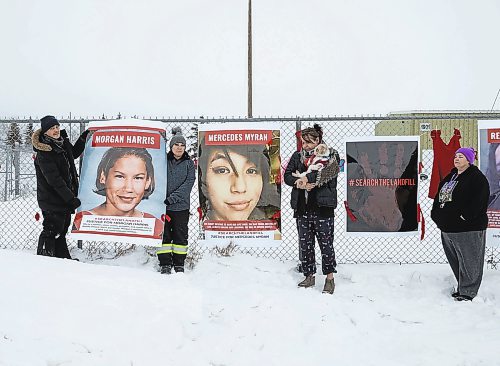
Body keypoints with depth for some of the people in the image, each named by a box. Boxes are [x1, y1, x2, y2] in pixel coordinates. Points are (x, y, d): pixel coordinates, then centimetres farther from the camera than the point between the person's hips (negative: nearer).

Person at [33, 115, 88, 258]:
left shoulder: (63, 142, 5)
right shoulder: (43, 153, -21)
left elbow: (73, 153, 29)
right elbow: (54, 180, -24)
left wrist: (83, 139, 16)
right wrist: (71, 198, -25)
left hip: (65, 197, 9)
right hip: (52, 200, -9)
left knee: (62, 230, 18)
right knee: (52, 230, -4)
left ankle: (64, 258, 29)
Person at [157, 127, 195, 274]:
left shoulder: (189, 163, 3)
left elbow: (188, 184, -7)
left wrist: (172, 198, -16)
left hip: (181, 206, 1)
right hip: (163, 205, 0)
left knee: (180, 236, 7)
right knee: (164, 235, 2)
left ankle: (179, 265, 17)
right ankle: (165, 265, 10)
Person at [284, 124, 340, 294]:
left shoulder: (330, 154, 2)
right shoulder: (297, 156, 13)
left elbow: (330, 171, -17)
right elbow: (287, 175, 8)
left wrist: (308, 178, -21)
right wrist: (300, 183, -12)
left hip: (322, 207, -4)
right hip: (302, 207, 4)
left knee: (326, 243, -1)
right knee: (305, 244, 9)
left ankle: (330, 278, 10)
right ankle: (309, 276, 22)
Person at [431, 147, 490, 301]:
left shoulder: (477, 177, -8)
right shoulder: (450, 177, 17)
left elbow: (478, 202, -18)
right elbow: (439, 197, 21)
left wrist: (465, 217, -22)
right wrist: (437, 216, 10)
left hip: (468, 230, -8)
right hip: (448, 228, 9)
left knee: (468, 261, -1)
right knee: (454, 260, 15)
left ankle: (468, 291, 9)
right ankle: (462, 287, 27)